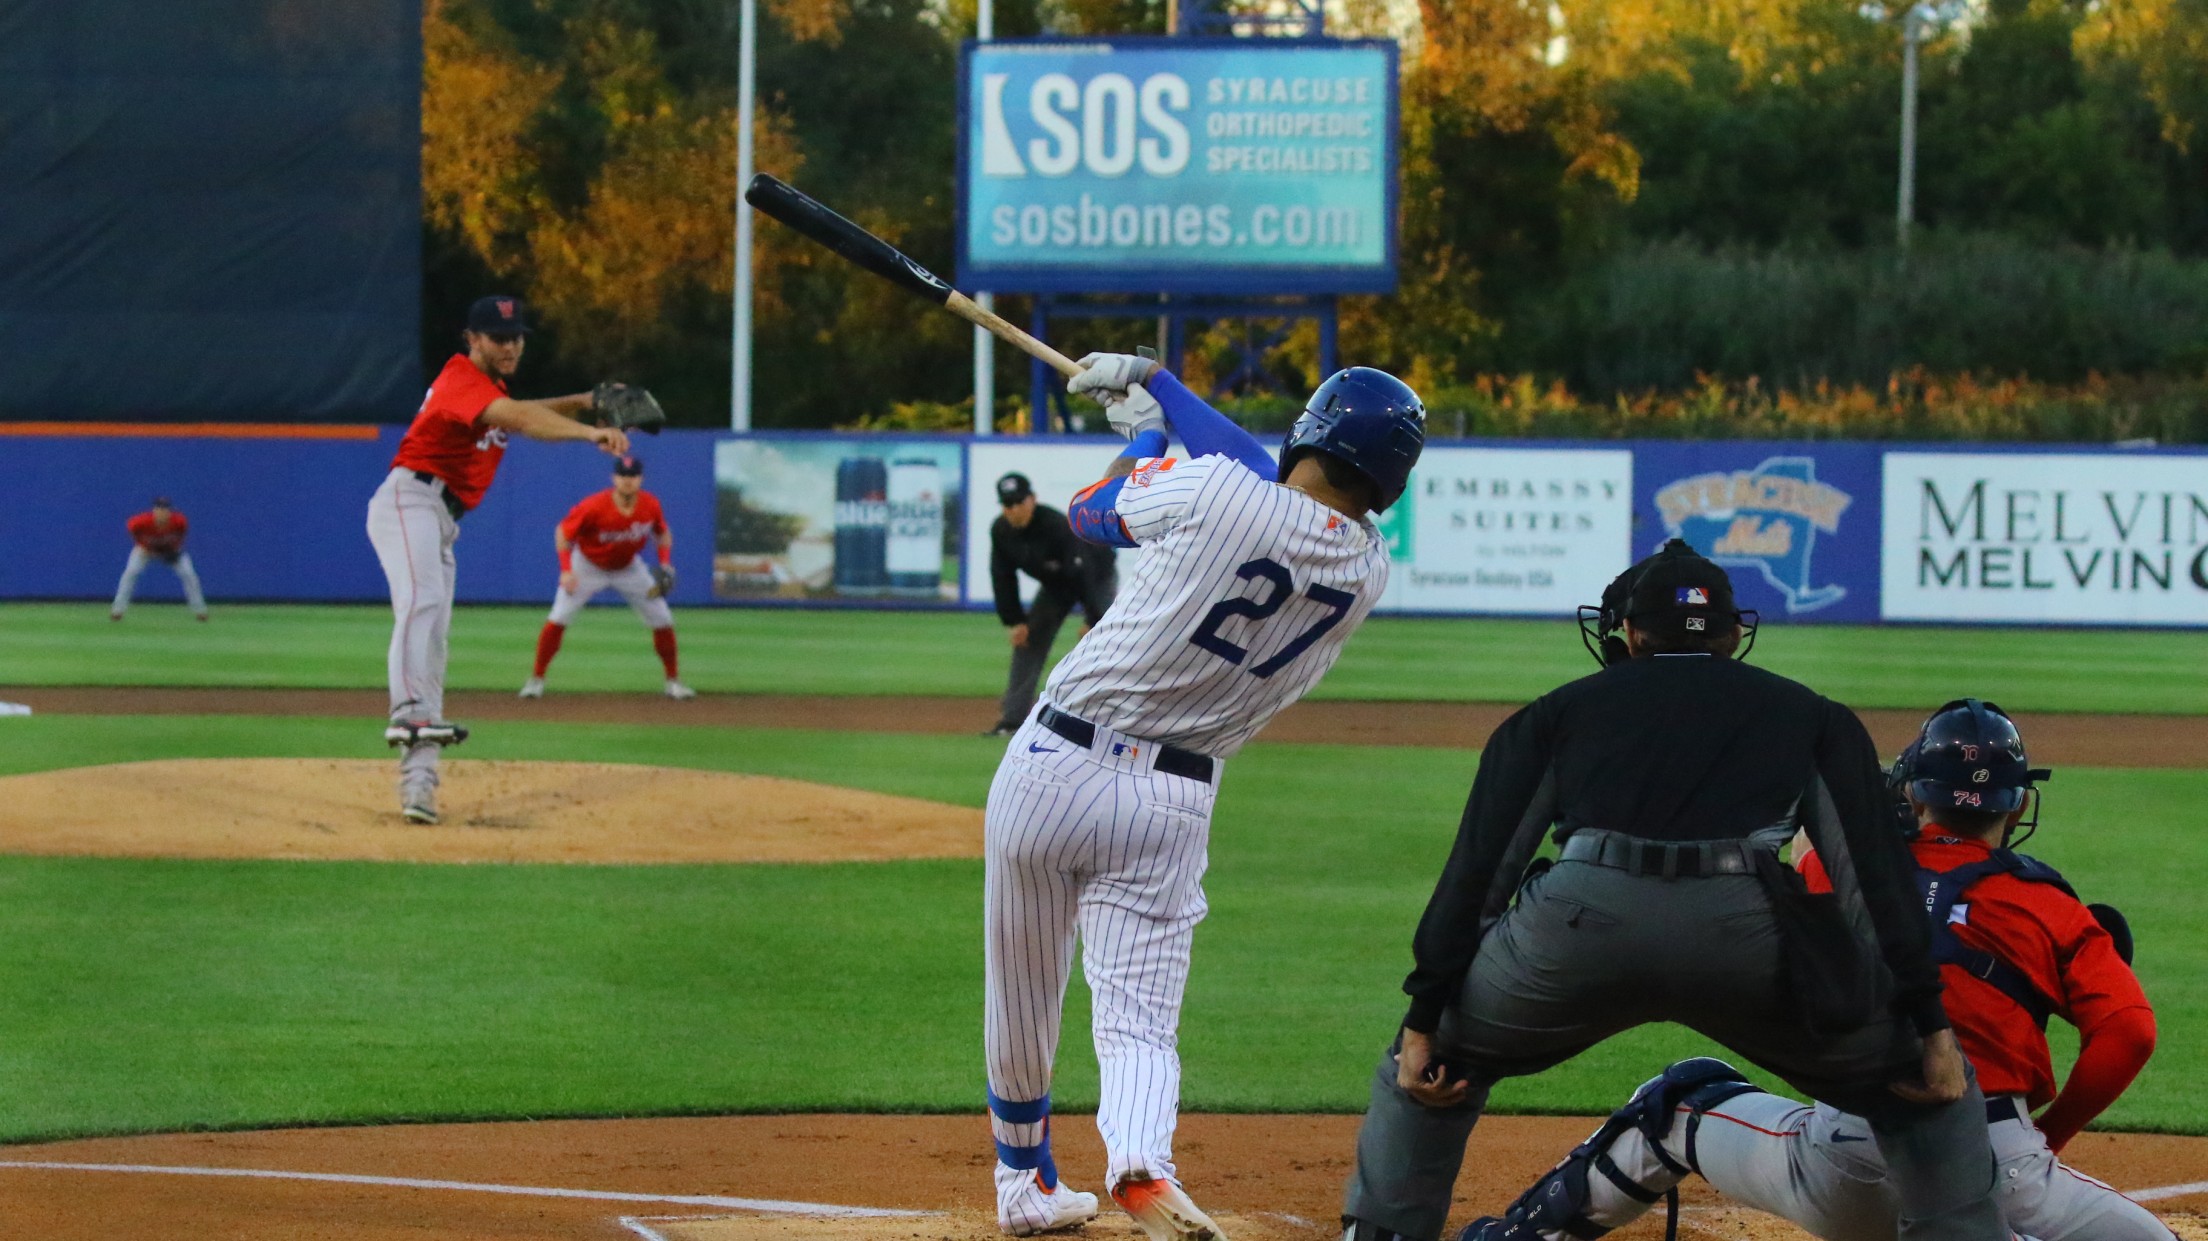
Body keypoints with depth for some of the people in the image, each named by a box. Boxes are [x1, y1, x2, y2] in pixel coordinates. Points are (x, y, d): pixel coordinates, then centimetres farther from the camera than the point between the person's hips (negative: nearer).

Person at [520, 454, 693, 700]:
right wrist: (566, 570, -27)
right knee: (557, 620, -15)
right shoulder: (594, 507, -30)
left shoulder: (650, 506, -19)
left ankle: (673, 682, 15)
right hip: (588, 566, -3)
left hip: (629, 568, 3)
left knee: (663, 622, -2)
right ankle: (536, 679, -2)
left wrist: (665, 564, -14)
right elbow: (563, 532, -18)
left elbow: (662, 533, 1)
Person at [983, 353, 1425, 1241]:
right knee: (1138, 1019, 0)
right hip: (1170, 806, 2)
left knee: (1023, 1002, 17)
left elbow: (1090, 512, 9)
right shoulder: (1367, 572, 2)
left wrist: (1144, 428, 28)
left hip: (1052, 768, -1)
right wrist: (1160, 388, 31)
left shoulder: (1209, 492, -12)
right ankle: (1139, 1163, -30)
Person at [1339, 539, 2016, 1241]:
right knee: (1928, 1086, 20)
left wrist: (1424, 1018, 16)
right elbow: (1878, 871, 15)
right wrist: (1931, 1023, 11)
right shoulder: (1812, 717, 26)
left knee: (1428, 1066, 27)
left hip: (1583, 922, 0)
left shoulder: (1559, 712, 27)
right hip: (1747, 932, 0)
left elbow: (1482, 867, 18)